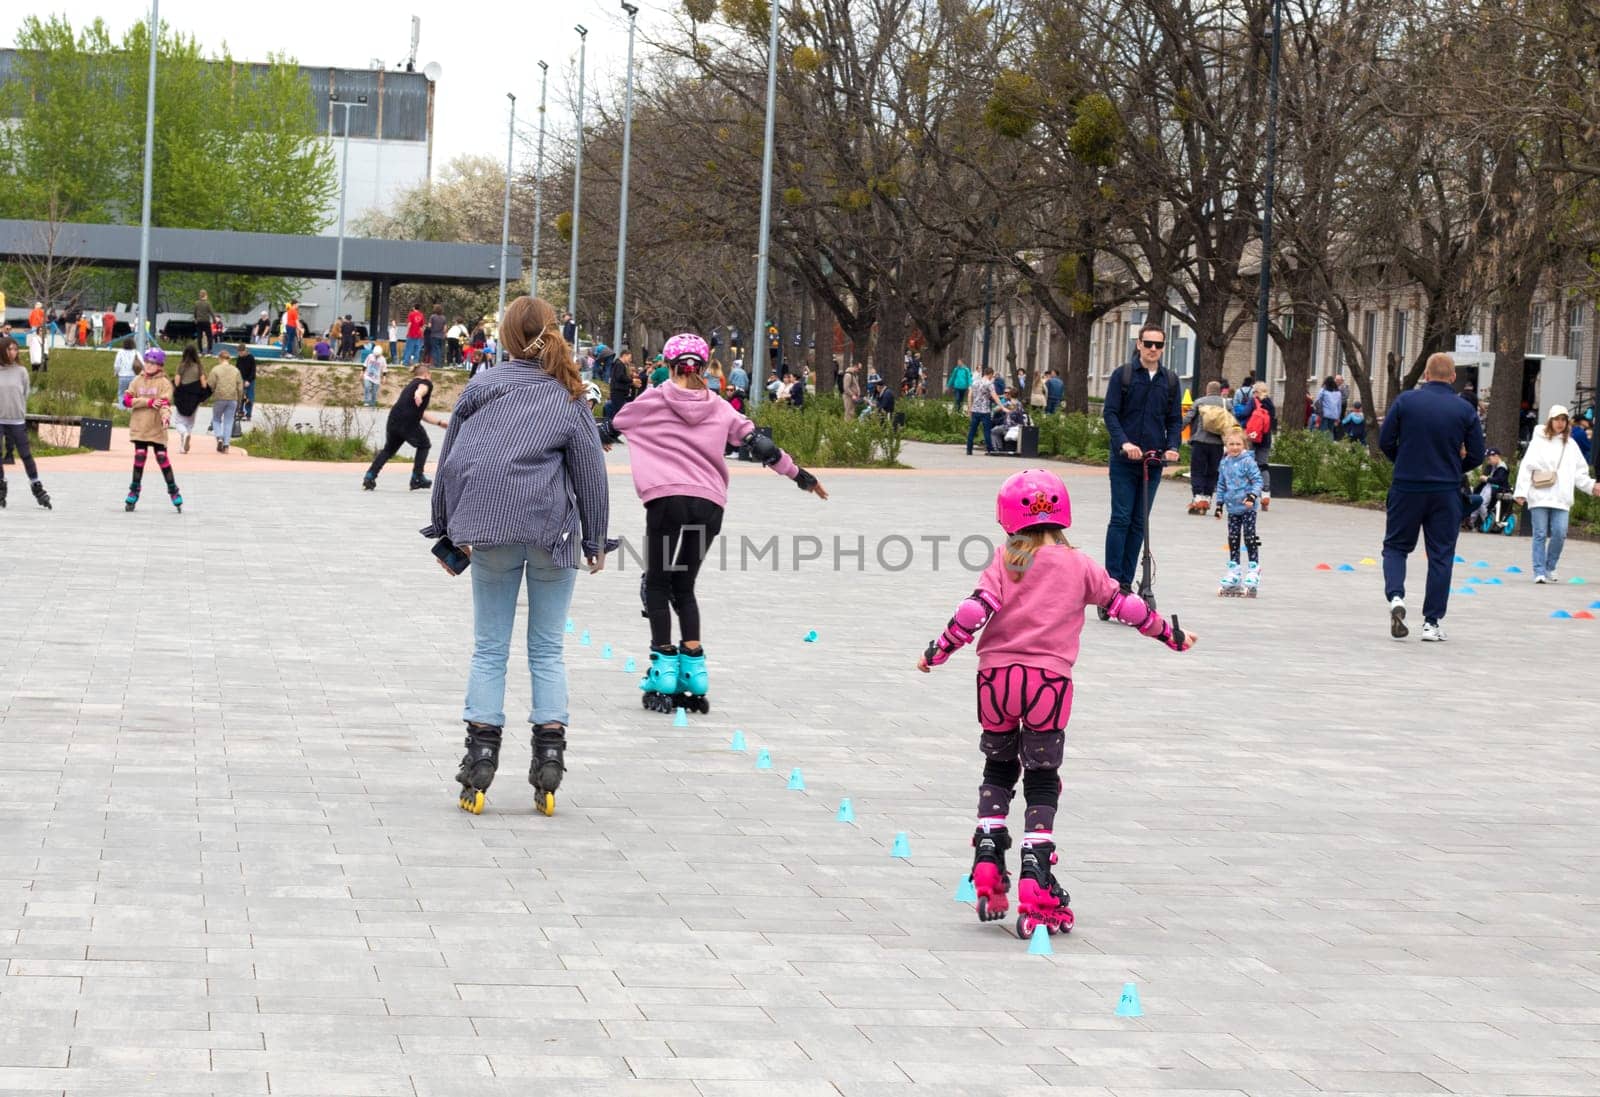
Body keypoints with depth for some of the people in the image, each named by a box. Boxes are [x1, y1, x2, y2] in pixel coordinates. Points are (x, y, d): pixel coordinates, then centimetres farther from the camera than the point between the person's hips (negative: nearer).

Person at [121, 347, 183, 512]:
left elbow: (165, 403, -15)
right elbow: (127, 400, -4)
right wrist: (148, 402, -15)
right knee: (139, 457, 3)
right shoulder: (138, 381, 6)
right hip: (139, 427, 2)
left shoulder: (164, 383, -3)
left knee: (162, 458, -2)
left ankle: (173, 491, 10)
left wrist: (165, 416, -36)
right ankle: (134, 491, 15)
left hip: (157, 428, -2)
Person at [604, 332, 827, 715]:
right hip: (709, 502, 3)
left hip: (666, 497, -3)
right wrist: (799, 474, 23)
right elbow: (760, 445, 12)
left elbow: (612, 428, 21)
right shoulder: (720, 409, 12)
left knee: (657, 584, 11)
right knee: (684, 586, 16)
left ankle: (665, 666, 3)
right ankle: (693, 666, 6)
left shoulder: (653, 400, 7)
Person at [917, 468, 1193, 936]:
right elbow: (1126, 606, 11)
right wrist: (1172, 635, 24)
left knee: (998, 769, 21)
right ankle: (1034, 879, -5)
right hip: (1050, 680, -1)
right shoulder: (1079, 565, 7)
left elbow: (975, 609, -9)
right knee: (1042, 782, 6)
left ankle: (987, 860, 12)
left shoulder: (1004, 560, 3)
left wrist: (936, 652, -2)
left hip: (997, 675, 1)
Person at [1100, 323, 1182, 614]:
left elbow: (1175, 419, 12)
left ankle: (1126, 582, 12)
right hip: (1124, 460, -4)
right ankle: (1112, 582, -5)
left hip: (1153, 461, 4)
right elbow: (1111, 413, -6)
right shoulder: (1122, 375, -1)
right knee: (1121, 519, -7)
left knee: (1140, 523, 6)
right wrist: (1124, 442, -21)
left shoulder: (1170, 380, 10)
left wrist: (1172, 447, -7)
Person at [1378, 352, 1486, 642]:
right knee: (1441, 555, 8)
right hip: (1446, 493, 0)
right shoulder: (1465, 410, -3)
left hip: (1406, 487, 0)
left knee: (1395, 546, 14)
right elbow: (1477, 455, 1)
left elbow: (1385, 441, -2)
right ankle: (1432, 622, 8)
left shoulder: (1406, 400, -5)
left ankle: (1395, 596, -11)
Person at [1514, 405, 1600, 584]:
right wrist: (1521, 492, -10)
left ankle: (1550, 568, 13)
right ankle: (1539, 572, 1)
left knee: (1559, 534, -5)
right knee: (1540, 534, -3)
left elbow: (1579, 473, 19)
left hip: (1561, 499, 3)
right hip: (1539, 496, -3)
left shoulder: (1570, 445, 15)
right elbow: (1526, 467, -2)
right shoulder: (1539, 441, 4)